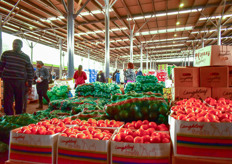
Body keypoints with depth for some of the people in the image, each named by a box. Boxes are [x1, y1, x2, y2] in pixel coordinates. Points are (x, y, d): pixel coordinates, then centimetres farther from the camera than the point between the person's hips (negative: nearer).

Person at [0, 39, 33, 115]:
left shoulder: (26, 57, 8)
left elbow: (29, 71, 10)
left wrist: (29, 84, 7)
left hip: (21, 82, 1)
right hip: (8, 80, 0)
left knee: (20, 102, 7)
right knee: (7, 101, -1)